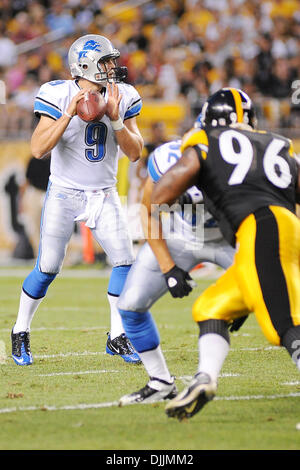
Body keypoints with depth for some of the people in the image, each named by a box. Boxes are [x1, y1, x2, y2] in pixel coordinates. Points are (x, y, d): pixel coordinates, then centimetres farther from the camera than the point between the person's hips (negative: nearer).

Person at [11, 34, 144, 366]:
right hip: (64, 192, -3)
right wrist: (69, 114, -30)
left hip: (104, 195, 4)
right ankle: (20, 332, 17)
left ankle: (117, 337, 6)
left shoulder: (122, 98, -3)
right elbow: (38, 149, -23)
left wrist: (115, 119, -19)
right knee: (48, 268, -3)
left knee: (125, 261, -8)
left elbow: (135, 153, -5)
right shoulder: (59, 97, -15)